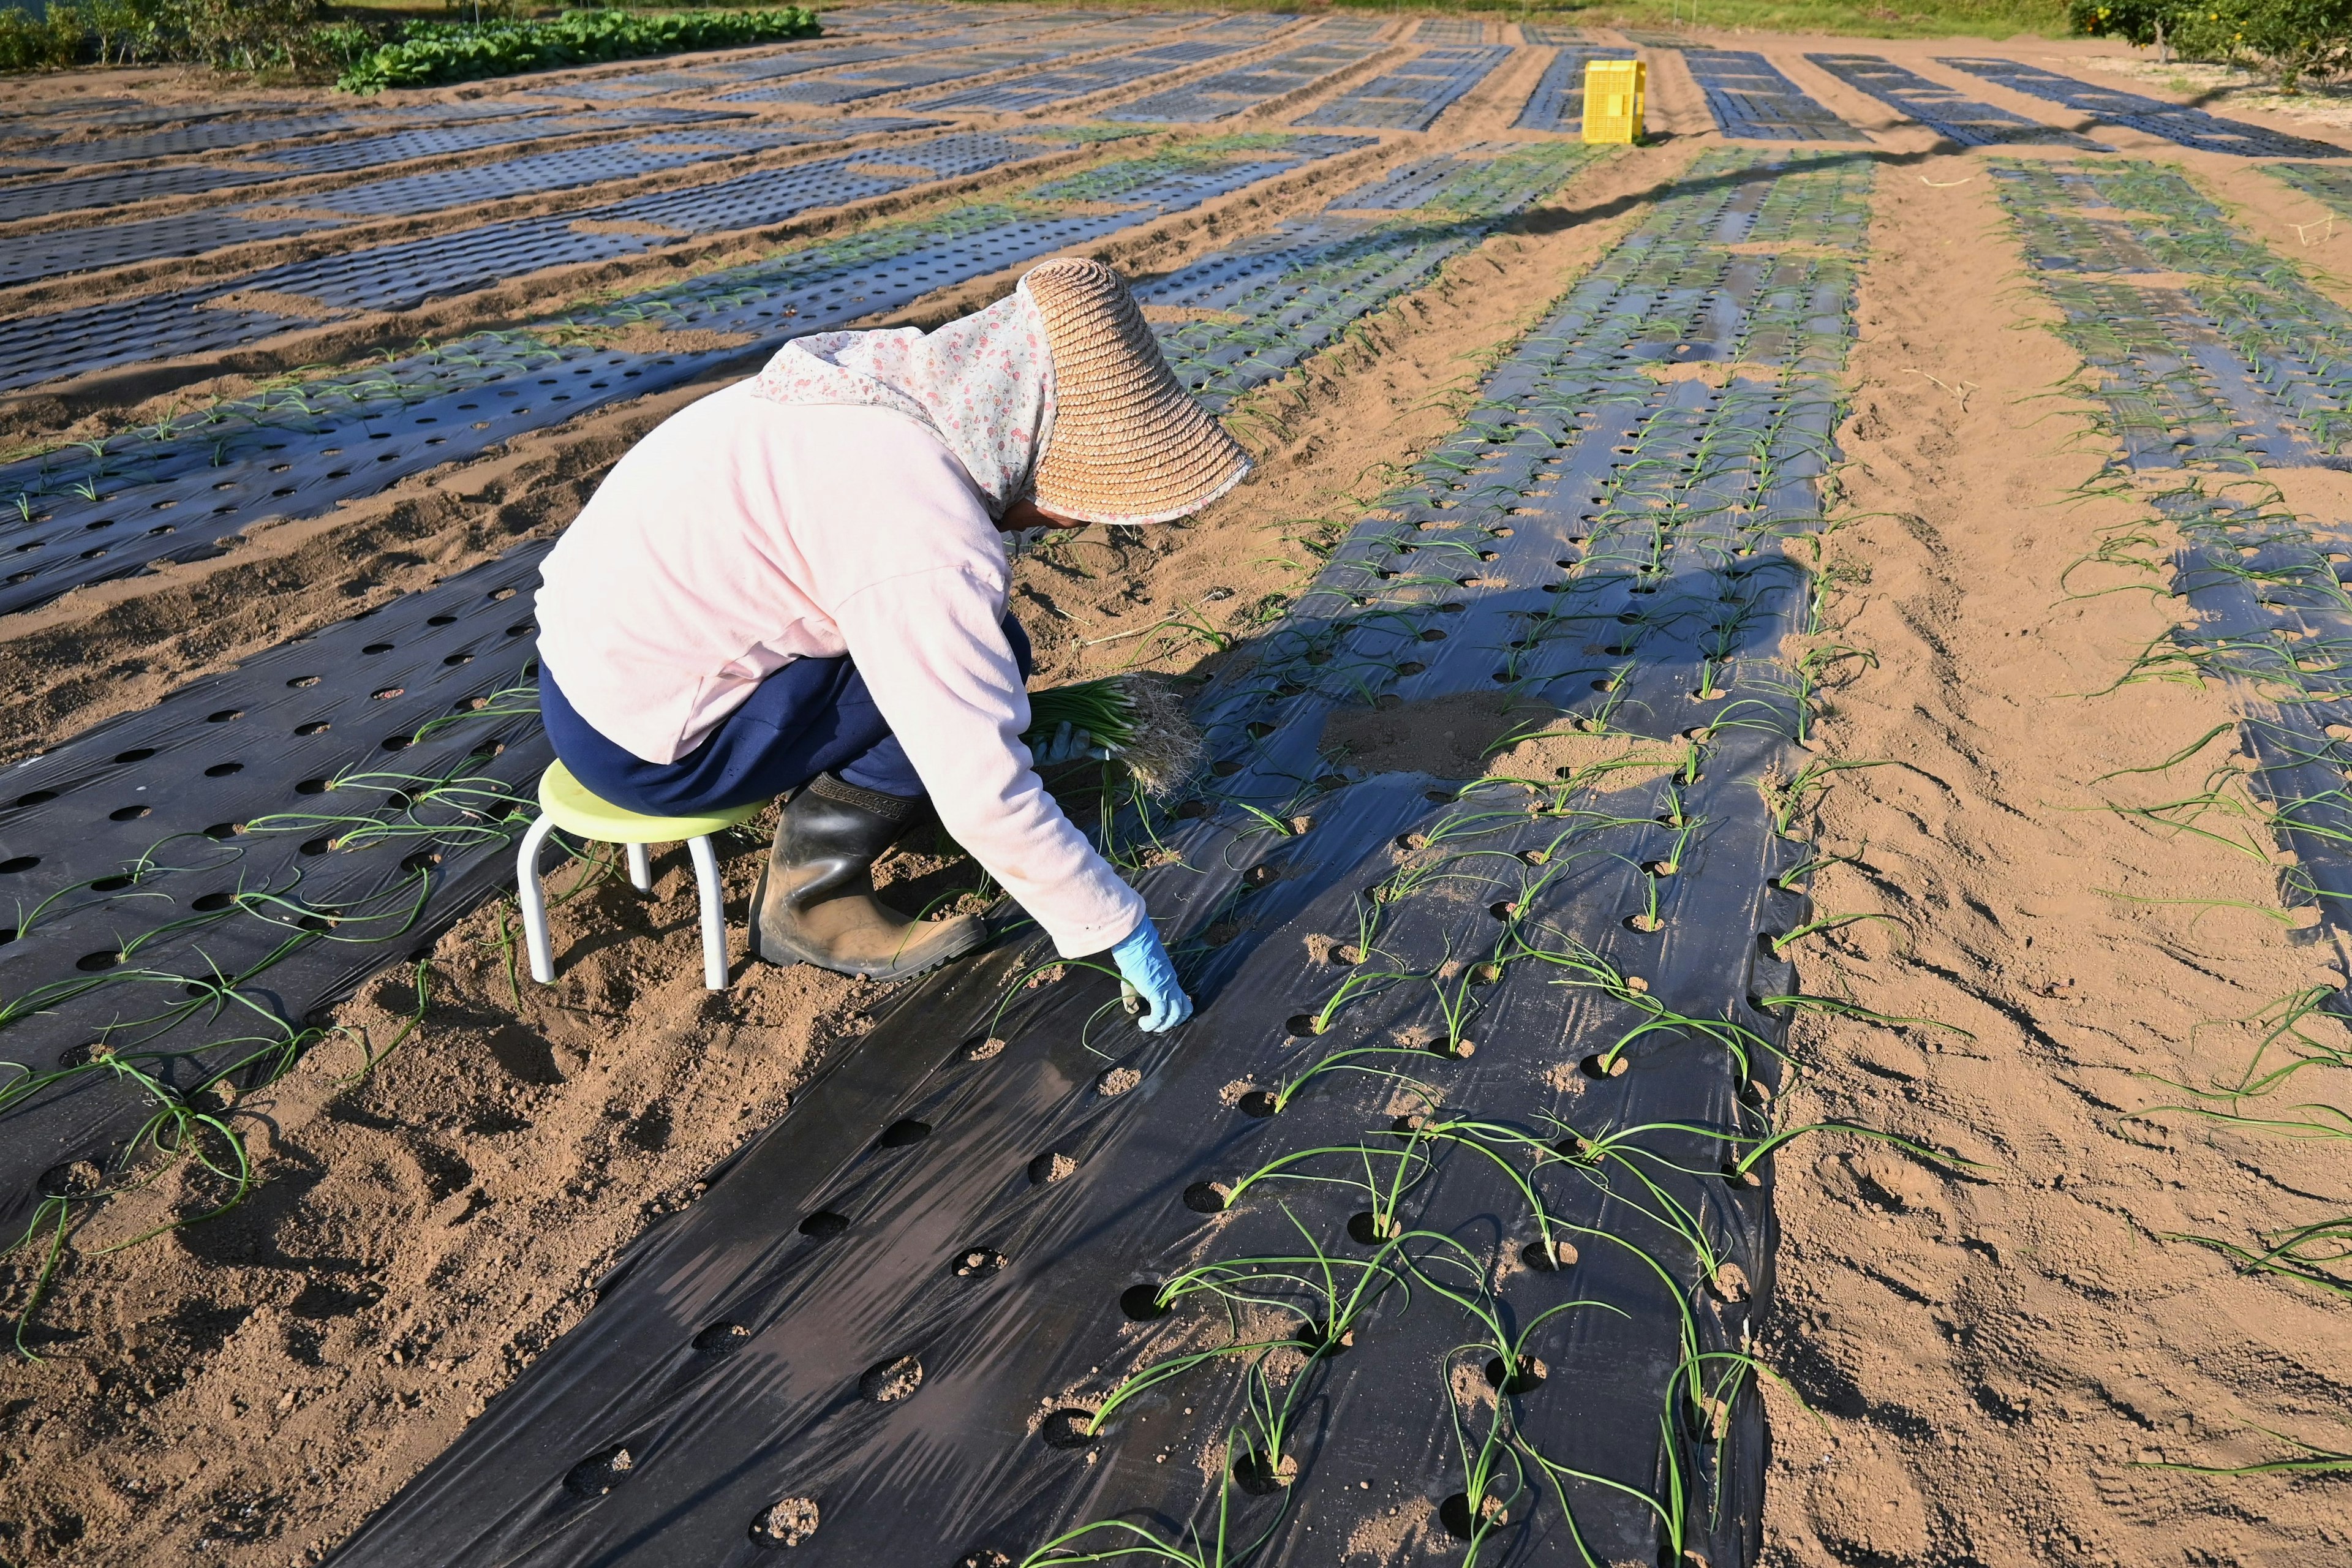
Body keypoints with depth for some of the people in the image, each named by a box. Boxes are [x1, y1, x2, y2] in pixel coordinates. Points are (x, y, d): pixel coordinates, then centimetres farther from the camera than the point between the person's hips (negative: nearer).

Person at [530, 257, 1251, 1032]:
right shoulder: (931, 540, -28)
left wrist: (1012, 733, 20)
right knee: (976, 661, -11)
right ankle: (811, 895, -1)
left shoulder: (892, 381, -2)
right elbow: (986, 801, -25)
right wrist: (1122, 929, -12)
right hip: (638, 742, -8)